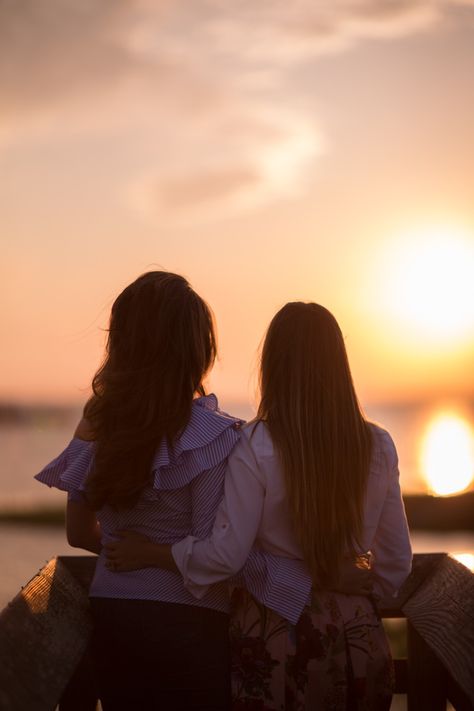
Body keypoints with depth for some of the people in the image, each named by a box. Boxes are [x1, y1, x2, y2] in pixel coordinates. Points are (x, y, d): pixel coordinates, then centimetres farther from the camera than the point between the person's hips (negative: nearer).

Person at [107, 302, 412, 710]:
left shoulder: (256, 446, -14)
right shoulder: (379, 446, -2)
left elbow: (226, 554, -16)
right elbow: (397, 560, 5)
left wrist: (148, 554, -3)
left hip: (274, 637, -3)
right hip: (358, 640, 3)